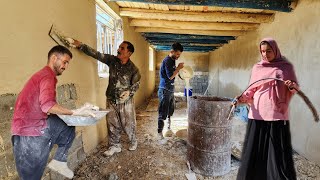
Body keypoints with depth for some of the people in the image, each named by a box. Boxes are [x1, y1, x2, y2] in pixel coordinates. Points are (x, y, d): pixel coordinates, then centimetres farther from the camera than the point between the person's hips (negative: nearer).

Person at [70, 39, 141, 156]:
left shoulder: (133, 69, -12)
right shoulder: (112, 60, -4)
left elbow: (136, 85, -6)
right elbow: (96, 54, -6)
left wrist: (129, 92, -24)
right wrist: (80, 45, -14)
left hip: (126, 101, -3)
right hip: (111, 100, 3)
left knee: (129, 124, 9)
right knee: (112, 124, 10)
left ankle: (133, 141, 37)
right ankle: (114, 146, 29)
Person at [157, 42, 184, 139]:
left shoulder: (172, 60, 13)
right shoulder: (167, 60, -16)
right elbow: (170, 76, -22)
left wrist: (178, 69, 4)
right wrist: (178, 68, -11)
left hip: (170, 90, 9)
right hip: (165, 90, -9)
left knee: (170, 112, 17)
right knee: (163, 113, -3)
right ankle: (159, 132, 7)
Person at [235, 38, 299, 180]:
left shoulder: (286, 66, 6)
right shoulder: (257, 68, 10)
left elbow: (295, 87, 7)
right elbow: (251, 89, 9)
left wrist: (292, 86, -16)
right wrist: (242, 97, -9)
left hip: (277, 114, -1)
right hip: (258, 114, 2)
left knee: (278, 151, 2)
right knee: (254, 149, 6)